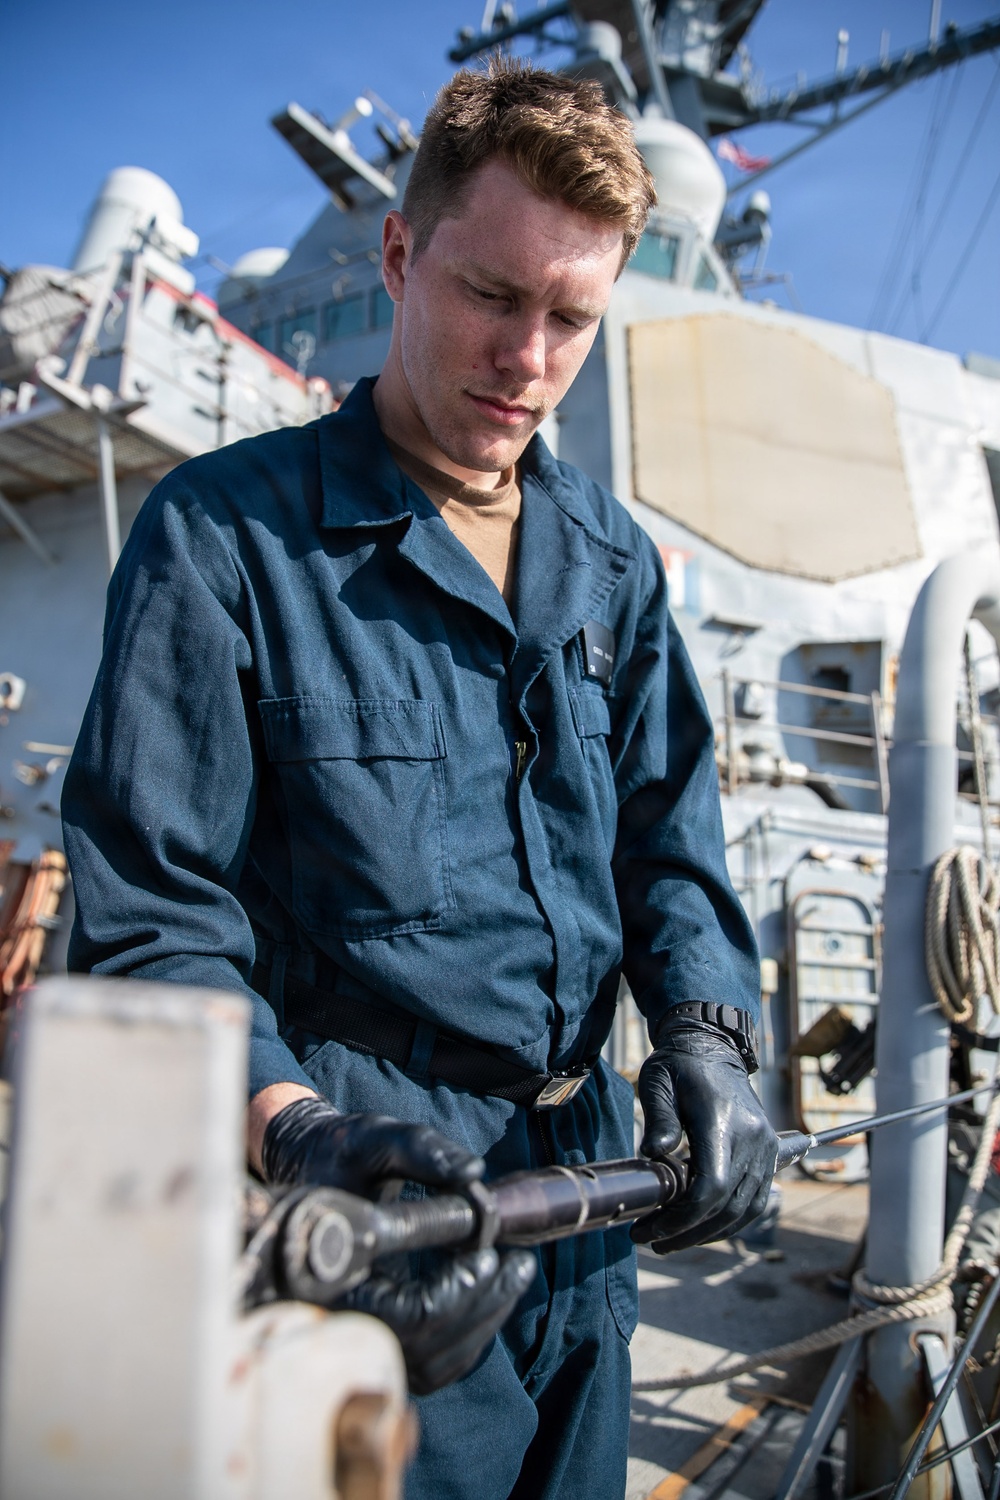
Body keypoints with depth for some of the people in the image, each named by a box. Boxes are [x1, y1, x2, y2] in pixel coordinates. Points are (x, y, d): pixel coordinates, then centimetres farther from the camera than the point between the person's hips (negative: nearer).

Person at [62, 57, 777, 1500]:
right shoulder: (223, 533, -11)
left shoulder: (612, 557, 8)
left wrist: (704, 1034, -12)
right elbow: (153, 919, -14)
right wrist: (301, 1133, -30)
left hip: (588, 1188, 6)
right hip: (372, 1218, -5)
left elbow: (670, 835, 6)